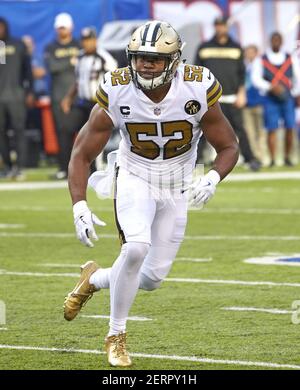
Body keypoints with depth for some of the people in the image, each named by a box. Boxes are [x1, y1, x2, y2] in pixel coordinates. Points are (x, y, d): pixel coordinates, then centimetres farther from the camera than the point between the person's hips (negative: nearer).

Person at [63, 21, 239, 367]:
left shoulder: (197, 89, -21)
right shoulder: (117, 93, -21)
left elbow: (228, 147, -9)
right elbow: (82, 154, -11)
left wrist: (212, 179, -30)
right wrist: (79, 207, -23)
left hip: (177, 187, 2)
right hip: (135, 179, -2)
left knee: (153, 277, 1)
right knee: (136, 247, -28)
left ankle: (94, 279, 33)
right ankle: (116, 336, -8)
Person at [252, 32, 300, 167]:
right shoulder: (261, 61, 2)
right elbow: (256, 79, -8)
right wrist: (271, 87, -22)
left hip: (288, 98, 2)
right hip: (270, 99, -2)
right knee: (272, 129, -7)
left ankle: (287, 158, 8)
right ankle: (272, 159, -3)